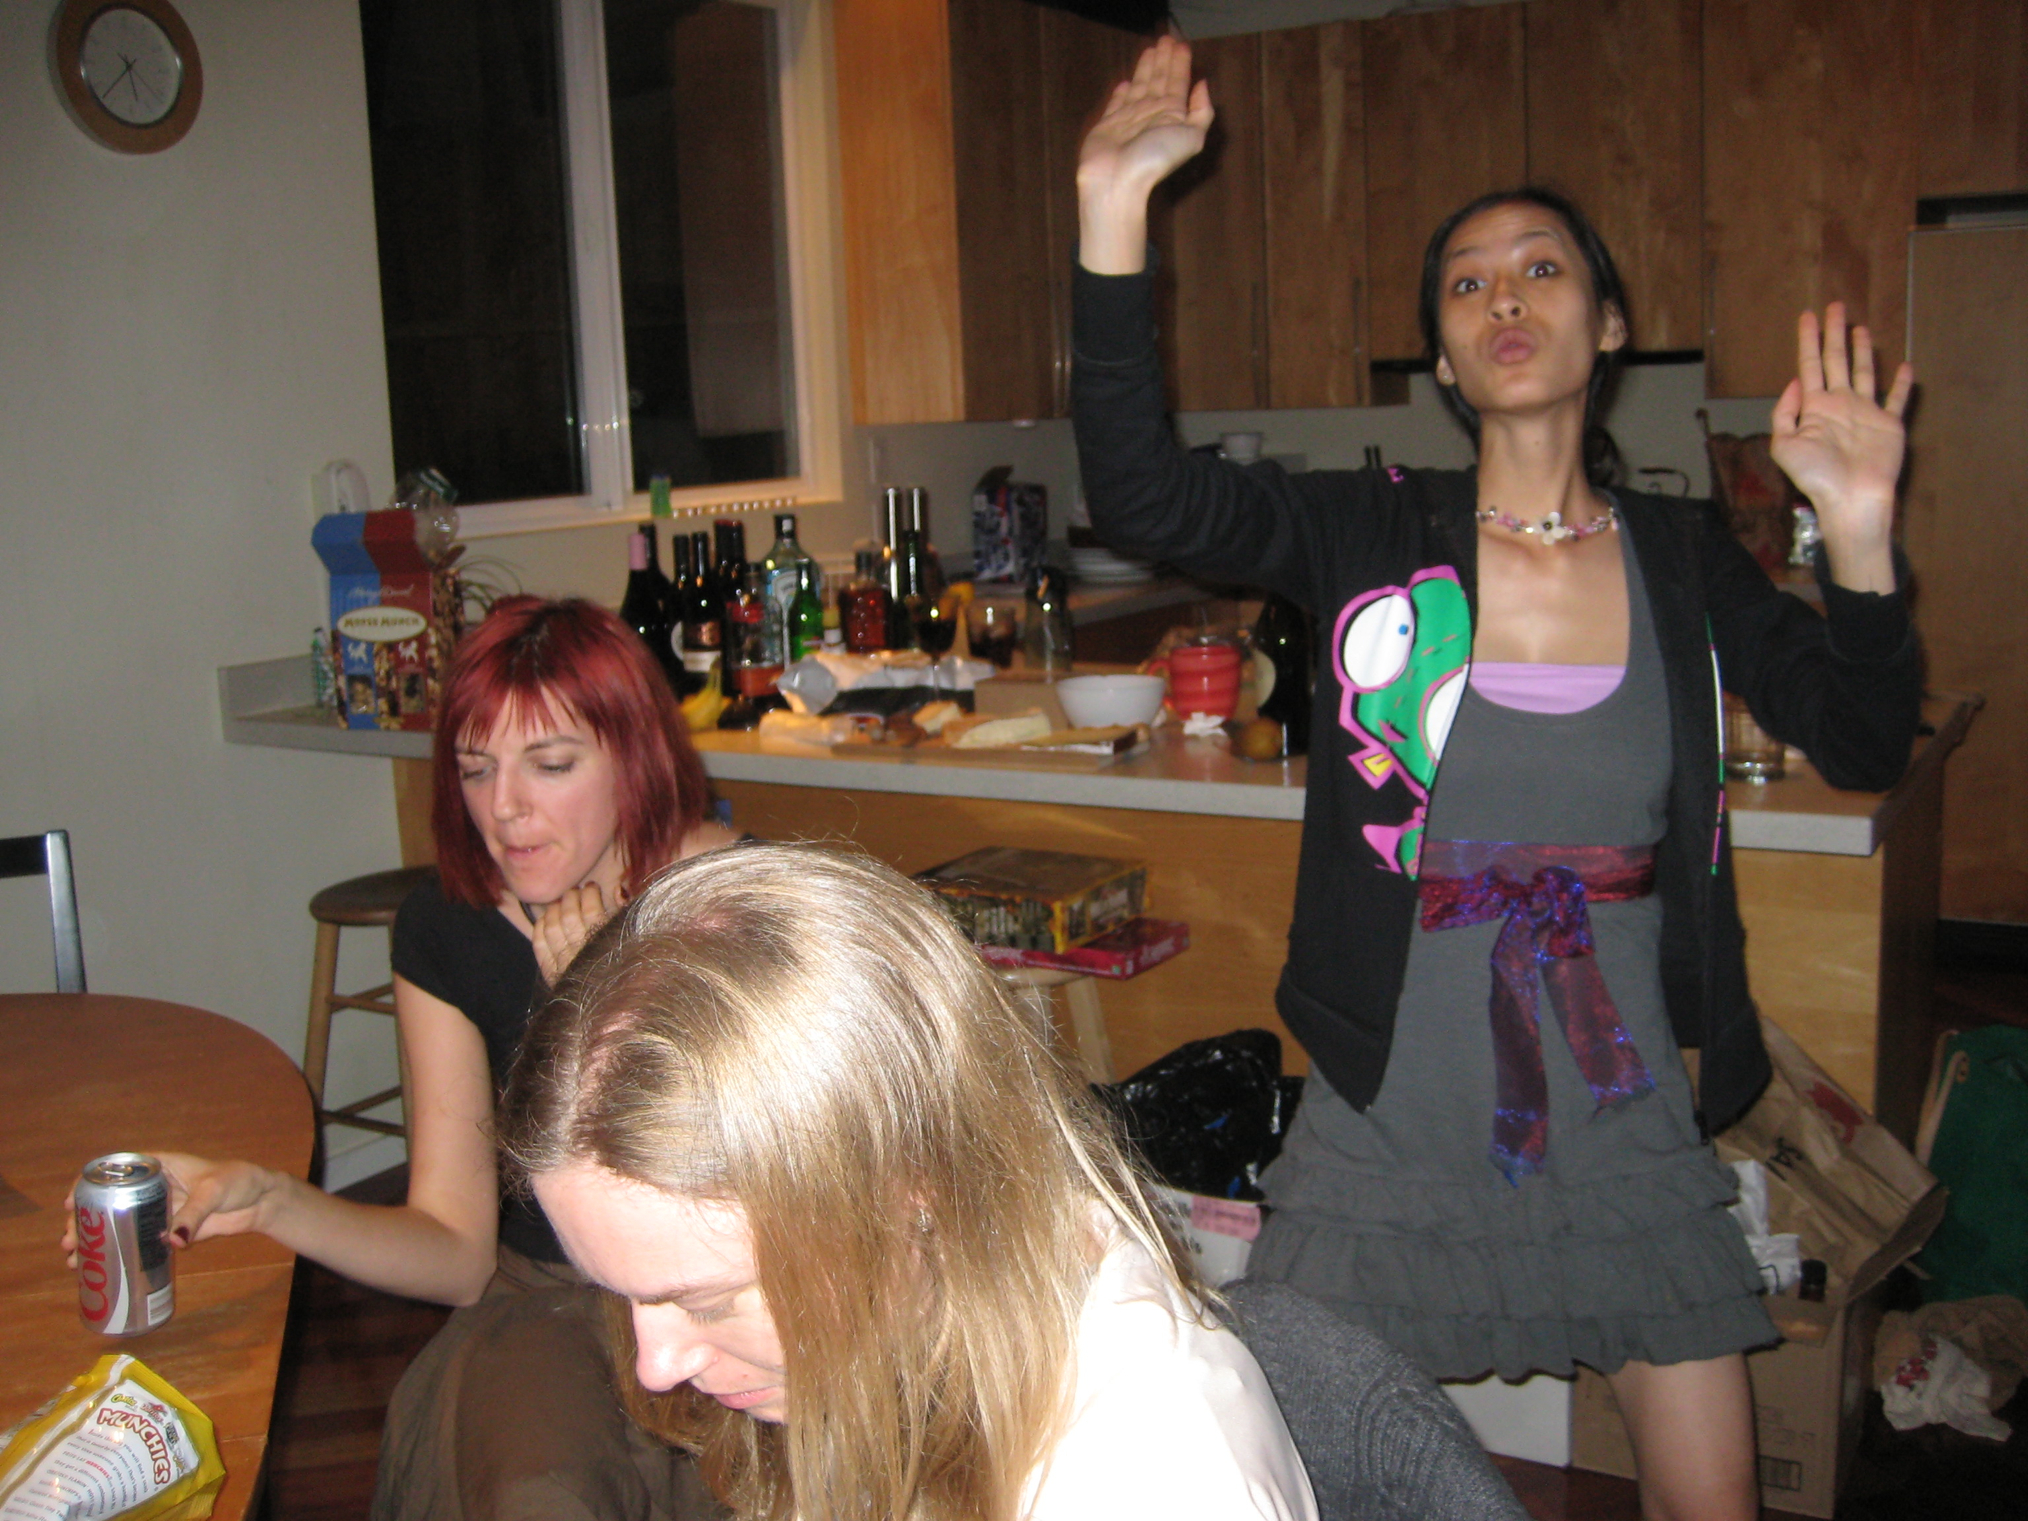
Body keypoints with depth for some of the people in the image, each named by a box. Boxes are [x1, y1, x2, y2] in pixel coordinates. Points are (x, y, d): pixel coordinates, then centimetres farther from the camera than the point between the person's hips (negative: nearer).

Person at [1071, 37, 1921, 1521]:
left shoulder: (1683, 558, 0)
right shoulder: (1373, 534, -7)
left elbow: (1865, 746, -3)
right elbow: (1144, 494, -20)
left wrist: (1859, 530, -19)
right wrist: (1115, 211, -27)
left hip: (1623, 1110, 2)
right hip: (1395, 1107, -1)